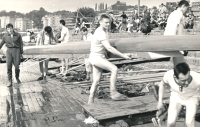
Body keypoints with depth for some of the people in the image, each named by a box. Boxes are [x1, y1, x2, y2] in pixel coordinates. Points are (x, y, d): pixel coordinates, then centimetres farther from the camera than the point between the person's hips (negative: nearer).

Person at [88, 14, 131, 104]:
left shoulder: (99, 31, 13)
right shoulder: (101, 33, -19)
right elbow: (109, 48, -29)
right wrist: (123, 56, -29)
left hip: (98, 57, 10)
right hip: (96, 57, -10)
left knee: (96, 81, 9)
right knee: (114, 69, -23)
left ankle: (90, 102, 14)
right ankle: (113, 93, -21)